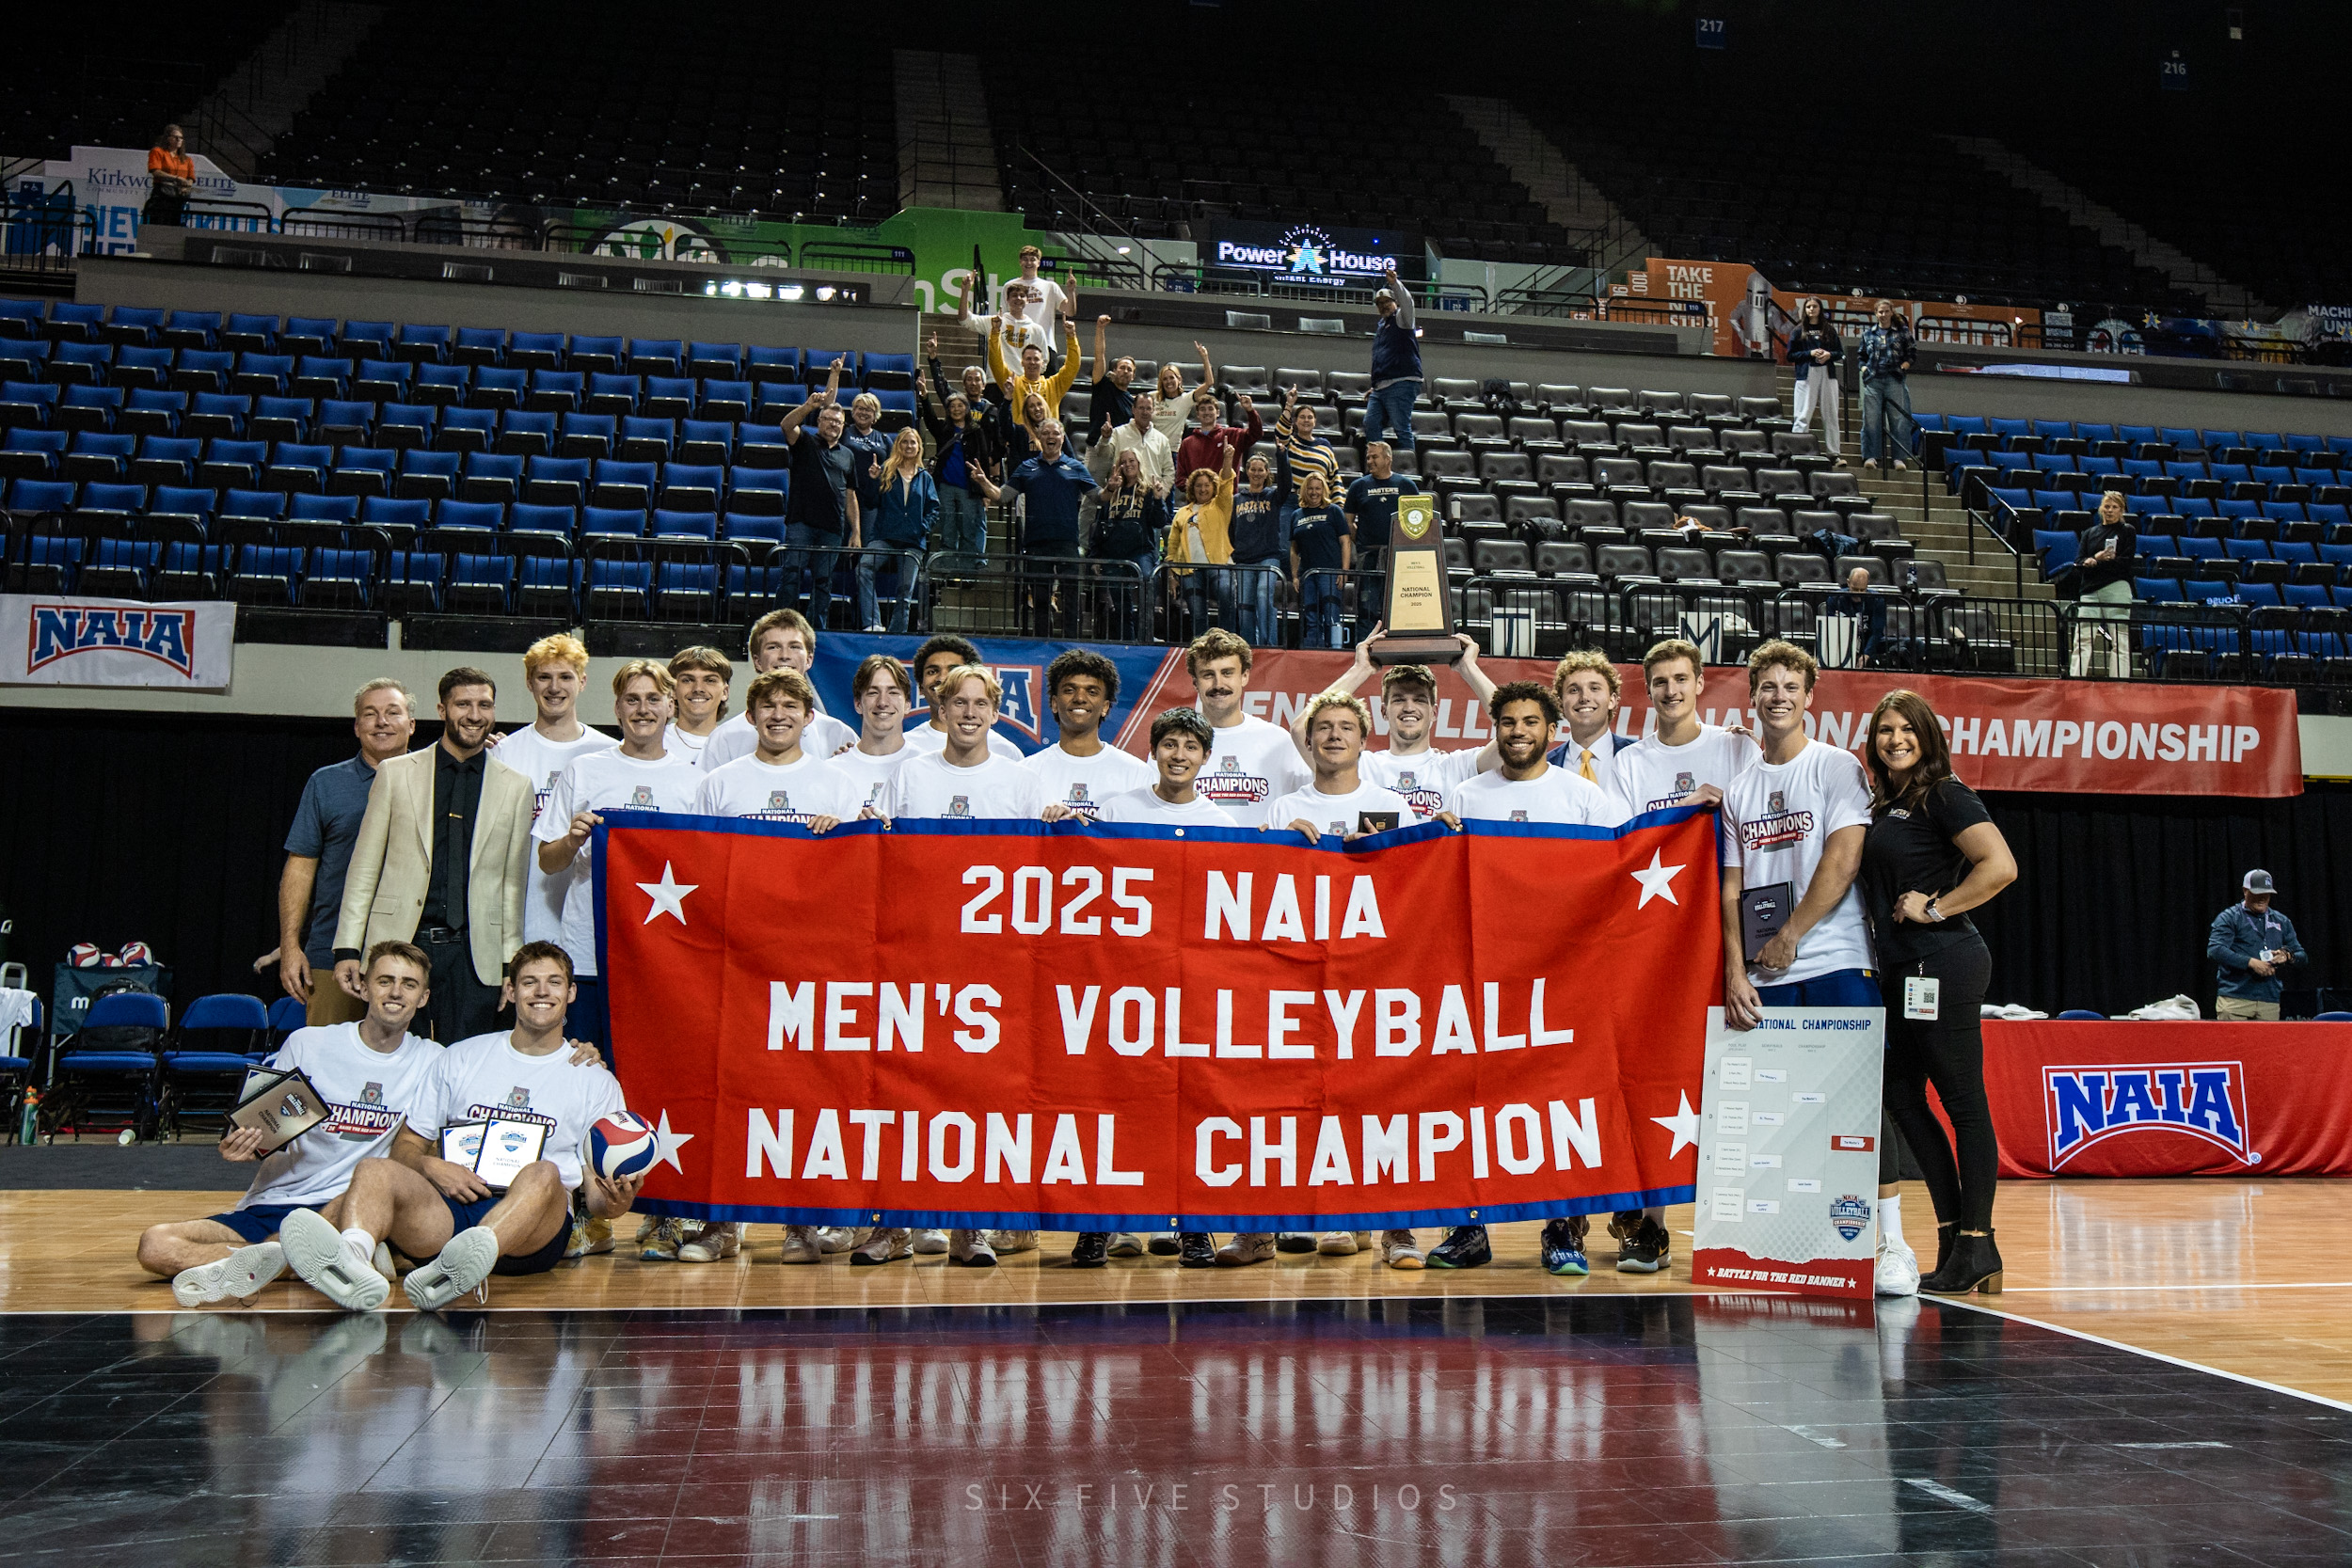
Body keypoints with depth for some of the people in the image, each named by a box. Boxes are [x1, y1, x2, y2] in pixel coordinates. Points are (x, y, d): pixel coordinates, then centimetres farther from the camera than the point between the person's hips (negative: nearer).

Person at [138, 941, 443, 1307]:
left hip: (341, 1208, -3)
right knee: (155, 1245, -22)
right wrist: (244, 1148, -12)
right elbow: (266, 1131, 10)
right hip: (269, 1204, 3)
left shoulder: (432, 1062, 7)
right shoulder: (306, 1044, 6)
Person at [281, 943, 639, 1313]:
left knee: (543, 1173, -35)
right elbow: (406, 1147, 20)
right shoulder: (461, 1057, 21)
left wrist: (614, 1202, -14)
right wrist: (431, 1167, -3)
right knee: (373, 1170, -25)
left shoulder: (596, 1081, 16)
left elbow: (595, 1189, 10)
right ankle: (353, 1260, -57)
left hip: (531, 1232, -2)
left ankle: (457, 1270, -61)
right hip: (447, 1211, 2)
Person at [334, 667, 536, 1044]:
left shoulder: (515, 787, 9)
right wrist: (348, 948, 0)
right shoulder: (396, 773, 8)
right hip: (399, 943, 0)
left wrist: (511, 964, 5)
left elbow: (514, 881, 9)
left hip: (473, 954, 0)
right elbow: (364, 867, 7)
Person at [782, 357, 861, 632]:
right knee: (792, 574, -11)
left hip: (833, 527, 3)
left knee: (823, 581, 4)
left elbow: (850, 496, 18)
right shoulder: (805, 443, 10)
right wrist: (809, 405, -26)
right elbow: (787, 424, -12)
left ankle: (816, 628, 8)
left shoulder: (848, 454, 19)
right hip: (801, 522, -3)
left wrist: (855, 531, 11)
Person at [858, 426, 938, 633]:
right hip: (885, 537, -2)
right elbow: (870, 503, 6)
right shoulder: (886, 472, 9)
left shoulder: (925, 478, 15)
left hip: (913, 543, 2)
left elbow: (934, 508, 13)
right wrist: (873, 481, -9)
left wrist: (924, 527, -4)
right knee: (863, 567, -30)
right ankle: (873, 623, -37)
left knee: (906, 590, 0)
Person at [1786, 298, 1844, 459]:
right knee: (1803, 416, -6)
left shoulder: (1829, 330, 13)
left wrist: (1829, 354, -7)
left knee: (1830, 415, 3)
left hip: (1828, 375, 2)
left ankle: (1834, 453, 5)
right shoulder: (1798, 331, 7)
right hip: (1806, 375, -2)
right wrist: (1810, 353, -10)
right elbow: (1790, 355, 2)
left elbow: (1840, 353, 14)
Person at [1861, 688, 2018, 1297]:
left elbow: (2001, 866, -19)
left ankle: (1976, 1247, 1)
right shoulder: (1884, 804, 17)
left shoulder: (1944, 795, -8)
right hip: (1903, 970, 9)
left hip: (1943, 963, -9)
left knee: (1963, 1101, -4)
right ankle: (1954, 1234, 18)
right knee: (1901, 1096, 10)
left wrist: (1935, 908, -15)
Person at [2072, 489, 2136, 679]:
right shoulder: (2090, 533, 20)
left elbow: (2128, 563, -3)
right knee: (2082, 638, -6)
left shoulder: (2127, 531, 9)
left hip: (2116, 588, -3)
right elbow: (2079, 562, 10)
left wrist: (2097, 561, -13)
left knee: (2119, 641, -7)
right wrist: (2089, 562, -14)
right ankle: (2074, 680, -11)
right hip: (2091, 590, 3)